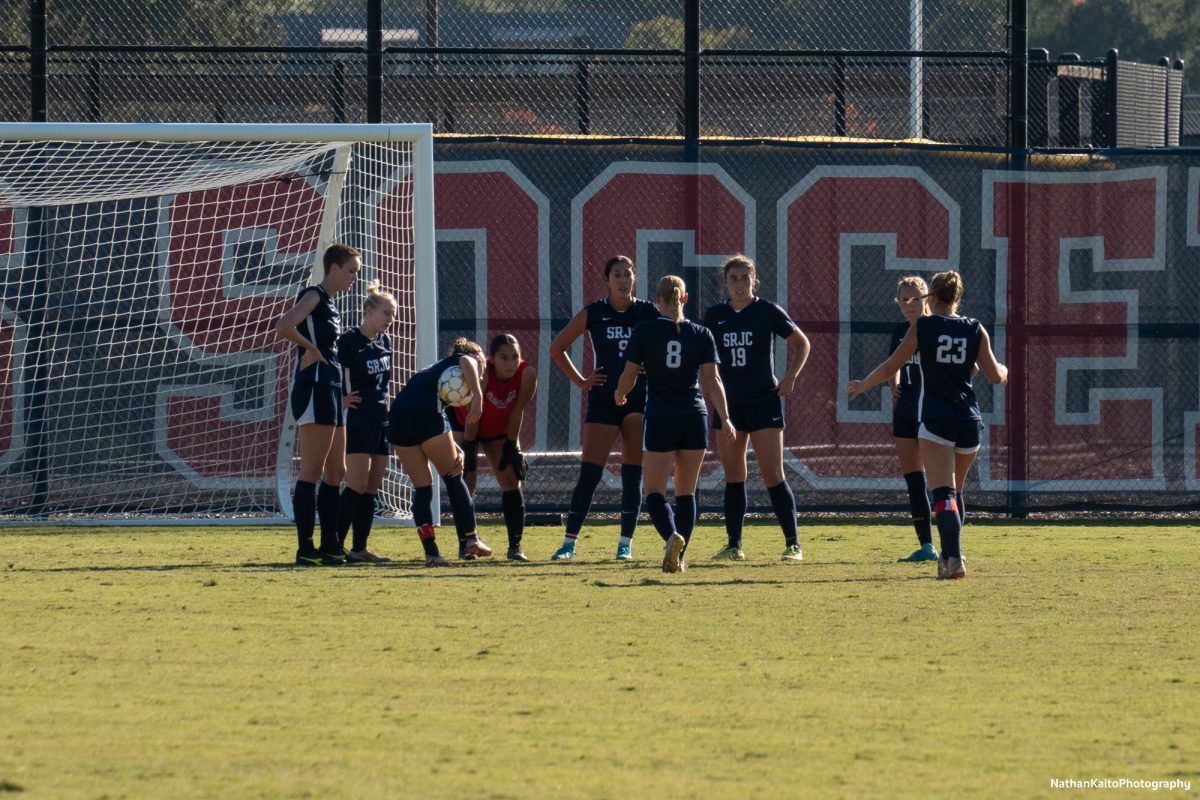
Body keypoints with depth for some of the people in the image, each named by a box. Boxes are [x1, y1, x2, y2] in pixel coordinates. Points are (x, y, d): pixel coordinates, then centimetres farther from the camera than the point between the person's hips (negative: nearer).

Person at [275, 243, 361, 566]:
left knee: (336, 472, 12)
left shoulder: (330, 304, 19)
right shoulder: (314, 296, -9)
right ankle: (305, 549, -10)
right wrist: (311, 349, -11)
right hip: (314, 390, -10)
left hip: (331, 391, 10)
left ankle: (330, 546, 17)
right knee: (312, 471, -9)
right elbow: (284, 326, -25)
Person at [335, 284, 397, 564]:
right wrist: (340, 400, -13)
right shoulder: (349, 341, -10)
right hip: (358, 421, -8)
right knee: (357, 484, -13)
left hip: (381, 420, 8)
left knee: (372, 488, 5)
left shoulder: (385, 341, 12)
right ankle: (336, 545, -11)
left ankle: (360, 548, 8)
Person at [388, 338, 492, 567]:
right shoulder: (468, 360, 18)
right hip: (425, 415, -6)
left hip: (396, 418, 6)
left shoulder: (435, 369, 36)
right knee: (453, 478, 10)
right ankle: (471, 539, 11)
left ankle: (431, 552, 3)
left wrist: (456, 451, 14)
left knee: (421, 487, 10)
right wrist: (478, 396, -20)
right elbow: (465, 362, -11)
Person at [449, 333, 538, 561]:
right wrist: (469, 448, -22)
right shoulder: (482, 374, -37)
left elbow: (517, 412, -17)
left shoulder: (526, 375, -27)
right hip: (463, 422, -4)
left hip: (499, 428, 4)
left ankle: (515, 546, -2)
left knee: (512, 481, -5)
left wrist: (512, 447, -12)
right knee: (467, 478, -13)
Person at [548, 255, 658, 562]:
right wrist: (580, 381, 4)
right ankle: (569, 542, -1)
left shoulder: (648, 312, 2)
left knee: (633, 475, 1)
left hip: (639, 399, 1)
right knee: (589, 473, -6)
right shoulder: (593, 314, 1)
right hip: (603, 399, -1)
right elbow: (557, 347, 10)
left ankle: (626, 544, 8)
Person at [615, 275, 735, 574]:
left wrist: (619, 396, 23)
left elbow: (629, 377, 2)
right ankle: (678, 557, 10)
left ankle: (672, 536, -27)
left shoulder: (644, 332, -2)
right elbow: (712, 380, -4)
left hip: (660, 417, -2)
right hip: (695, 417, 2)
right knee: (686, 493, 13)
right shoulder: (701, 335, 3)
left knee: (655, 491, 1)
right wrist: (725, 419, -3)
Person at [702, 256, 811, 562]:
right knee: (733, 476, 7)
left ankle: (793, 544, -5)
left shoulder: (768, 312, -4)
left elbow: (801, 343, 6)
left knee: (773, 475, -9)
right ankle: (734, 545, 14)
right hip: (728, 404, 4)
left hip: (763, 401, -4)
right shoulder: (715, 316, 5)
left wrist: (789, 378, -4)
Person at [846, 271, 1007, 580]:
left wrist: (862, 385, 21)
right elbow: (995, 375, 7)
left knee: (944, 494, -11)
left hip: (936, 419, -4)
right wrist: (1004, 371, 31)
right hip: (970, 419, 4)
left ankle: (953, 560, -26)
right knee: (954, 491, 21)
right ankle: (950, 554, 29)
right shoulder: (975, 329, 5)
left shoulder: (923, 326, -1)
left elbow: (890, 368, 4)